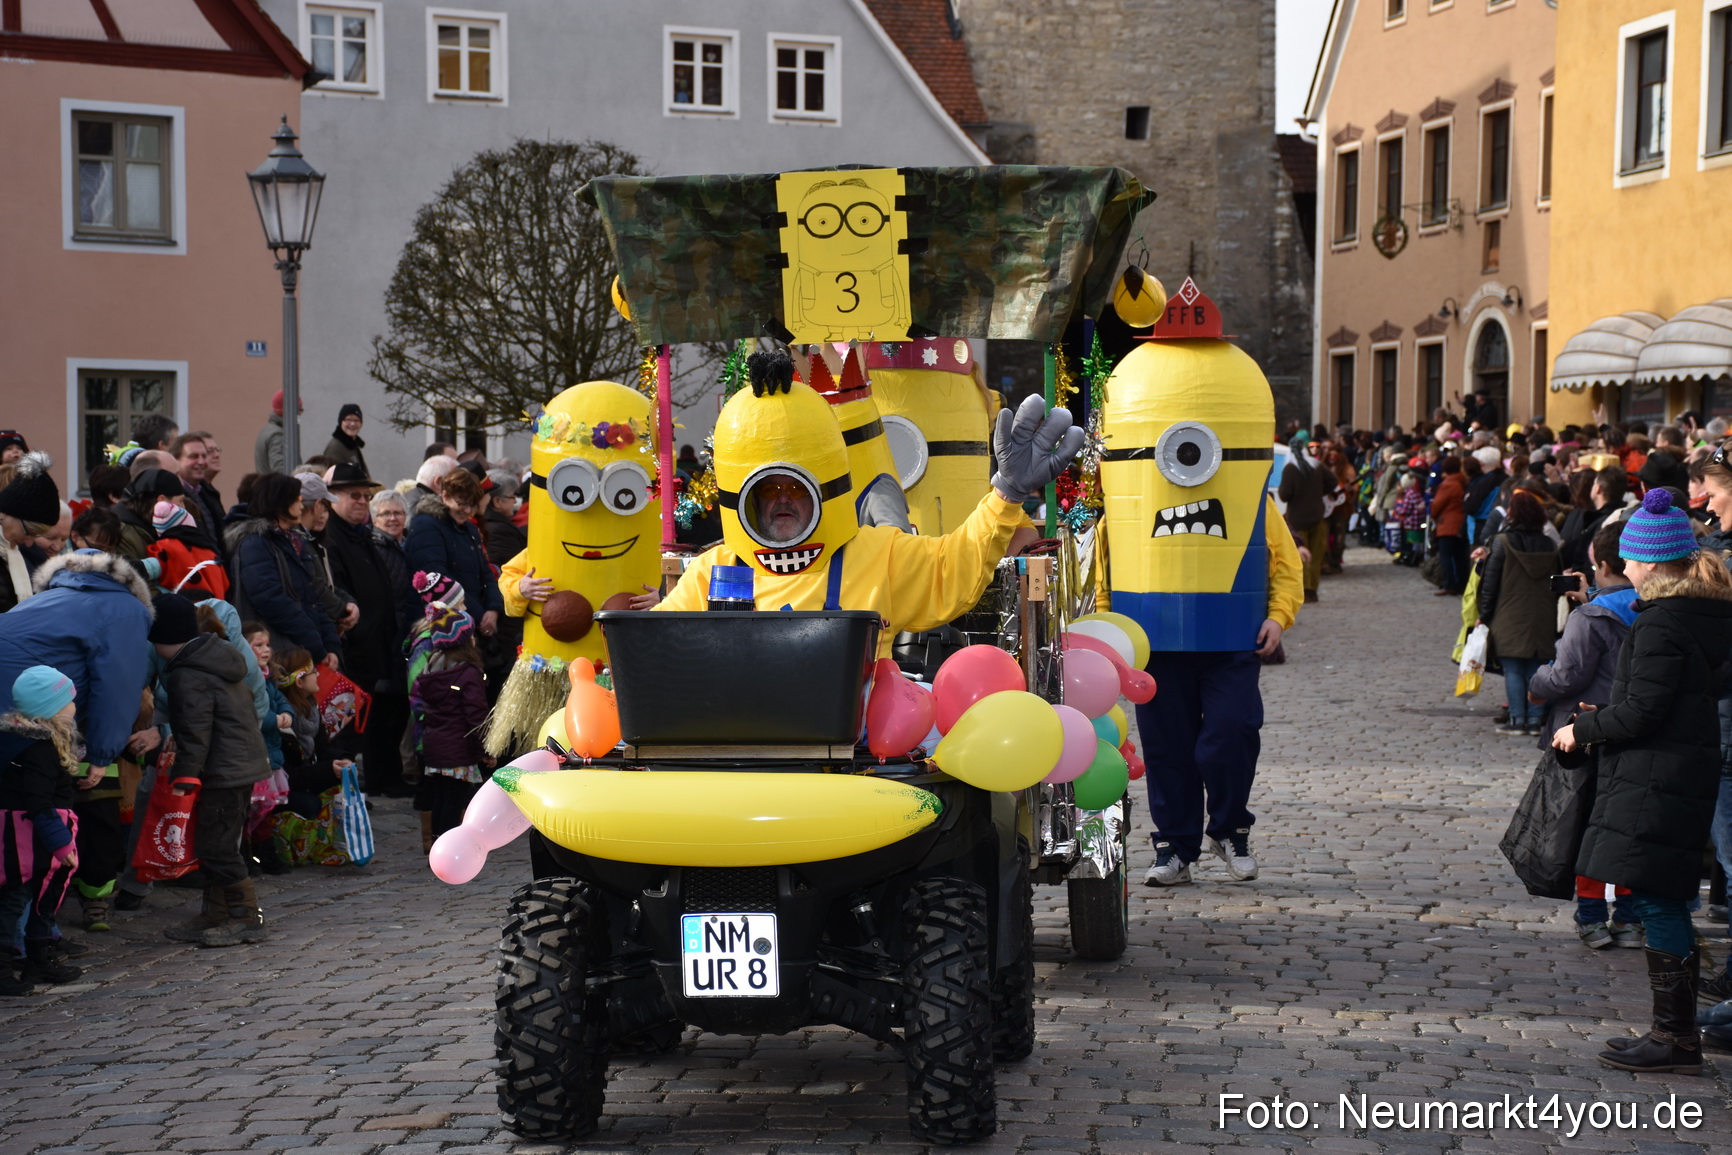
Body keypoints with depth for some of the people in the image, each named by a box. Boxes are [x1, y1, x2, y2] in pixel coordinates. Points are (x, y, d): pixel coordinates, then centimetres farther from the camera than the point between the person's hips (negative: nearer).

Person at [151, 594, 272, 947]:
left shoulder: (187, 676, -16)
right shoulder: (220, 657, 14)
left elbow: (194, 735, -20)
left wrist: (183, 780, -18)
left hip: (223, 773, -11)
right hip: (246, 763, 11)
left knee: (216, 847, -5)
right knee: (214, 844, 16)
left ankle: (247, 916, -2)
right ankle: (214, 914, 22)